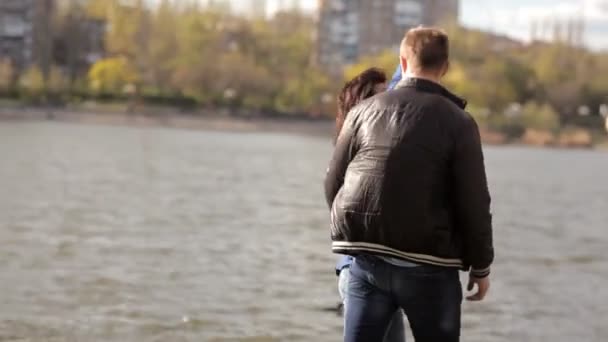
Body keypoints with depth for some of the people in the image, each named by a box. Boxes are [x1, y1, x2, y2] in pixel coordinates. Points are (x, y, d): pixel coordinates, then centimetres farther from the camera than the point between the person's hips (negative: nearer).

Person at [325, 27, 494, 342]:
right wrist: (481, 265, 5)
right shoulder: (458, 122, -6)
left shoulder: (365, 110, 4)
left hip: (368, 259, 2)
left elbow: (333, 183, 9)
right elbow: (474, 203, -7)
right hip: (429, 265, -2)